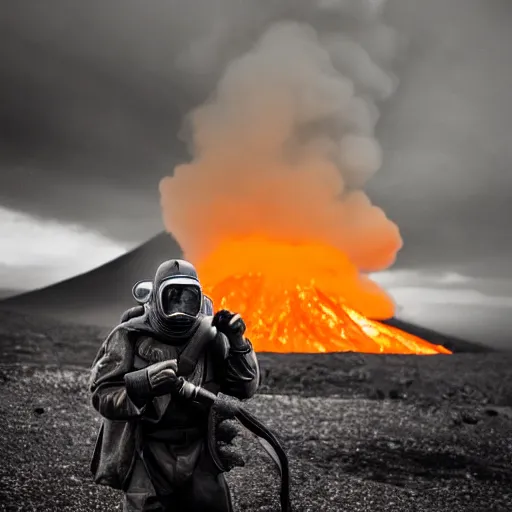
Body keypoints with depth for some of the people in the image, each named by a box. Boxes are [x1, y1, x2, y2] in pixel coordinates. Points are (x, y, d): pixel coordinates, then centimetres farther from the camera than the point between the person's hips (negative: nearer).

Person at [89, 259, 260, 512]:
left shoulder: (209, 336, 2)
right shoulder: (130, 337, -5)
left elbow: (245, 389, 5)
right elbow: (102, 394, -10)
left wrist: (237, 344, -10)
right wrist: (144, 382, -28)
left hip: (200, 456, 3)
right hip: (148, 458, -3)